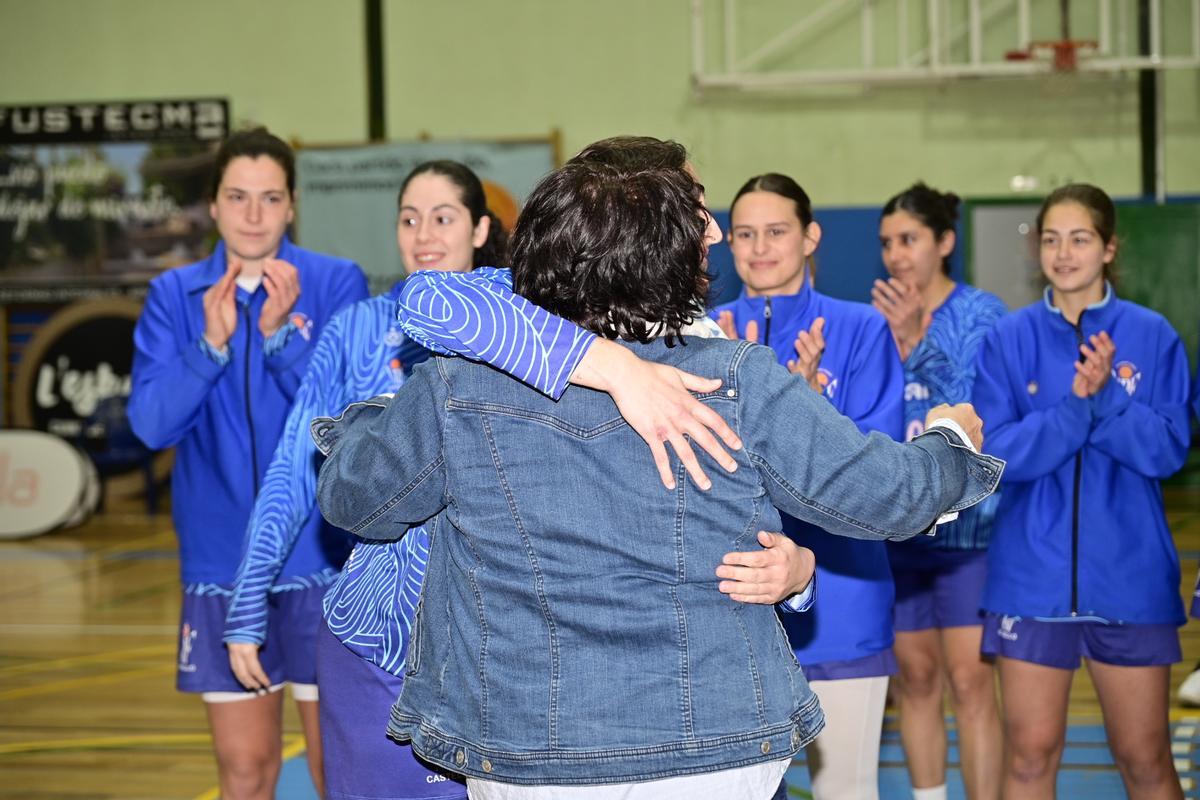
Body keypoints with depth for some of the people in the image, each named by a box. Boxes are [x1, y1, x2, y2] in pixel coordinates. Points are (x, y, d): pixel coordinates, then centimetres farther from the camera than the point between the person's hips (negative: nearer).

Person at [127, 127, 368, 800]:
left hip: (322, 559, -2)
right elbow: (152, 423, -5)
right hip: (221, 563, 2)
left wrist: (282, 333, -21)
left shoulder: (337, 283, -4)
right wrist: (212, 342, -17)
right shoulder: (175, 296, 3)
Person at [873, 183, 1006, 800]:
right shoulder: (877, 321, 8)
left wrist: (914, 341, -20)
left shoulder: (982, 314, -3)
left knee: (970, 679, -8)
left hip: (968, 523, -4)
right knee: (915, 677, 9)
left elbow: (971, 413, -12)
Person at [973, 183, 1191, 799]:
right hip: (1033, 578, 0)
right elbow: (996, 453, -8)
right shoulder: (1010, 339, 0)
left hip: (1131, 578, 0)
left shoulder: (1152, 337, -1)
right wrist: (1077, 405, -20)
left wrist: (1105, 396, -22)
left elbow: (1167, 449, -8)